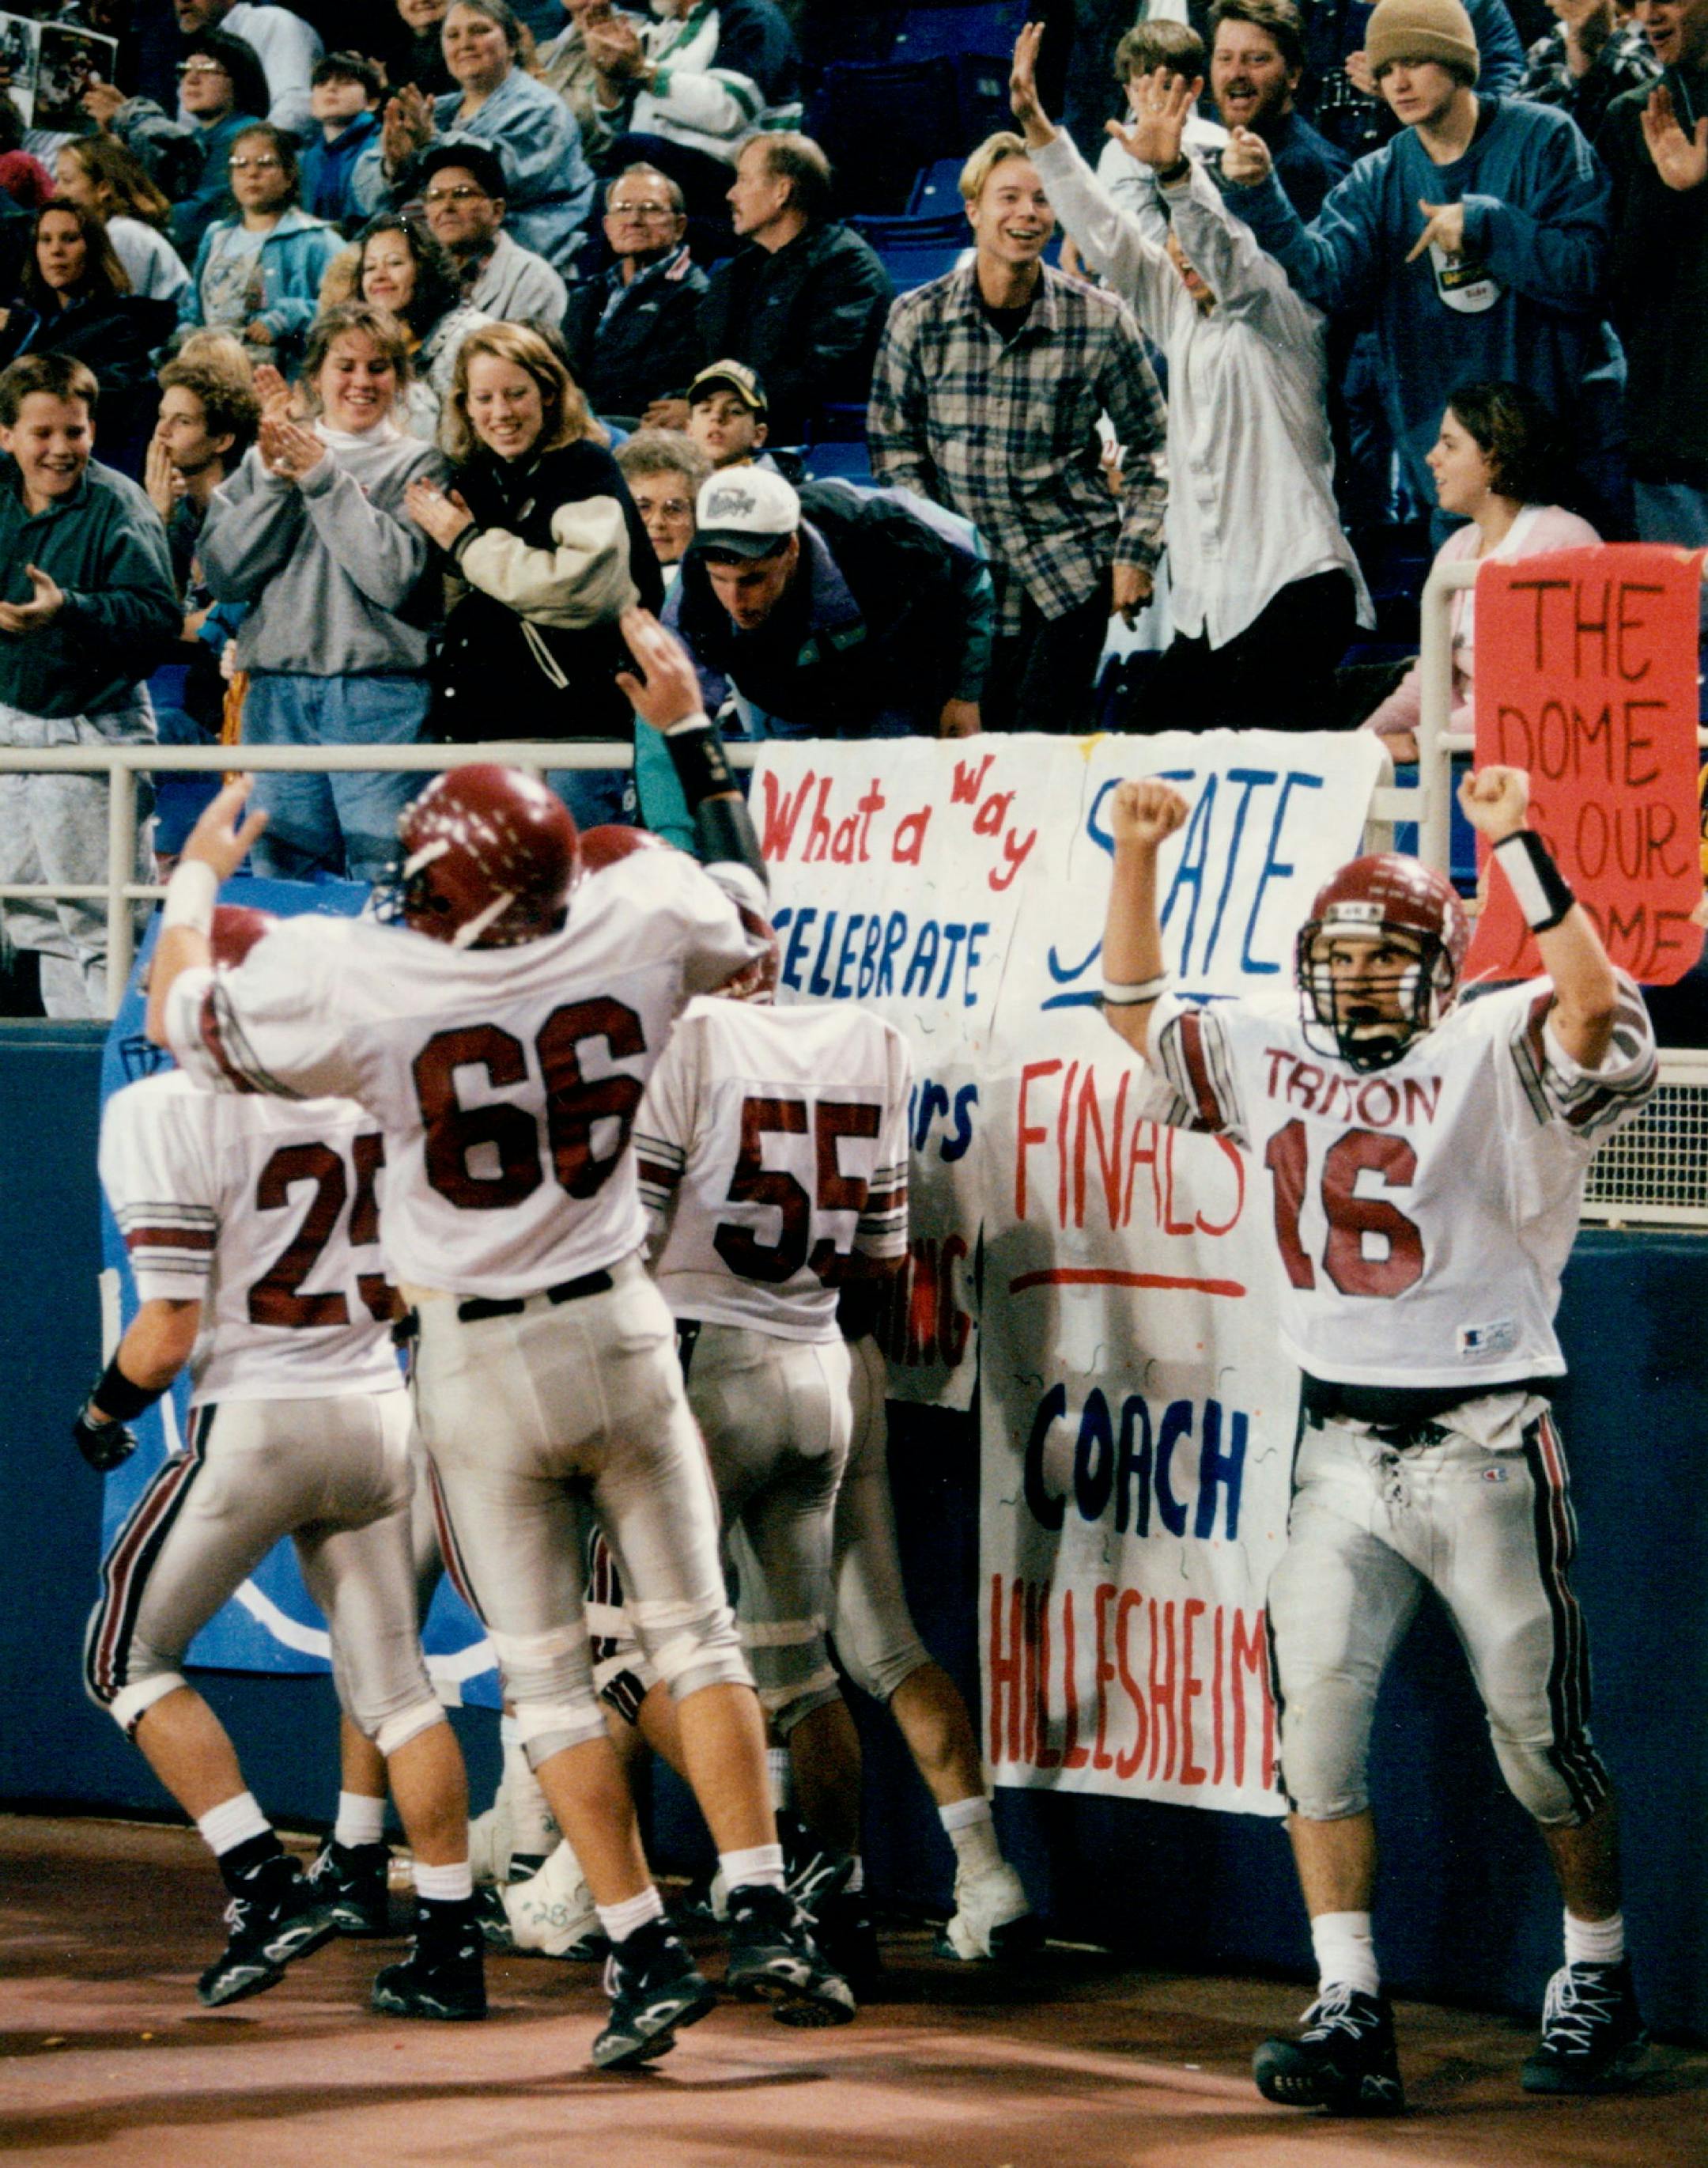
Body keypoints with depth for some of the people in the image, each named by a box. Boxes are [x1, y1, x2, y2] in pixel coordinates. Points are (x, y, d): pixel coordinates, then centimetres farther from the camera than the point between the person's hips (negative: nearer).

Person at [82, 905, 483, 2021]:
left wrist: (103, 1412, 3)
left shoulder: (167, 1114, -13)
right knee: (392, 1682, 12)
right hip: (381, 1414, 6)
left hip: (256, 1422, -6)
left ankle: (269, 1886, 0)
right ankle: (451, 1948, 9)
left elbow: (171, 1331, -14)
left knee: (129, 1658, 11)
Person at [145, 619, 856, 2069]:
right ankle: (765, 1915, 2)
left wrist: (199, 876, 19)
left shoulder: (361, 983, -16)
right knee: (695, 1630, 10)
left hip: (478, 1365, -2)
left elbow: (180, 1015, 1)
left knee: (548, 1676, 5)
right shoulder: (631, 936, -8)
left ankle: (644, 1954, 2)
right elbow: (744, 903, 16)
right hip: (619, 1331, 2)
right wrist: (689, 725, 24)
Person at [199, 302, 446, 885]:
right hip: (279, 692, 4)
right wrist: (274, 482, -6)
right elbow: (223, 573, 4)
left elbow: (394, 576, -9)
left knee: (386, 877, -10)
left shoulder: (417, 464, 5)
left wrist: (325, 479, -8)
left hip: (381, 690, -3)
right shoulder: (266, 459, 15)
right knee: (282, 880, 3)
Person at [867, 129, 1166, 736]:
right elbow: (894, 444, 8)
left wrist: (1135, 552, -2)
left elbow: (1149, 444, 5)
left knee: (1045, 737, -8)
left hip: (1070, 570, -1)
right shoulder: (917, 319, -2)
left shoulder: (1099, 321, -4)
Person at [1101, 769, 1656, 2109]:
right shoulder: (1276, 1065, 12)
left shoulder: (1494, 1057, -5)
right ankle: (1350, 2013, -9)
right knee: (1315, 1709, -9)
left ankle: (1600, 1982, 22)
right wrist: (1138, 859, 13)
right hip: (1343, 1457, 5)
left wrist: (1518, 847, -27)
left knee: (1539, 1733, 2)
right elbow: (1136, 1010, 23)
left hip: (1484, 1454, -5)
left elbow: (1596, 1008, -25)